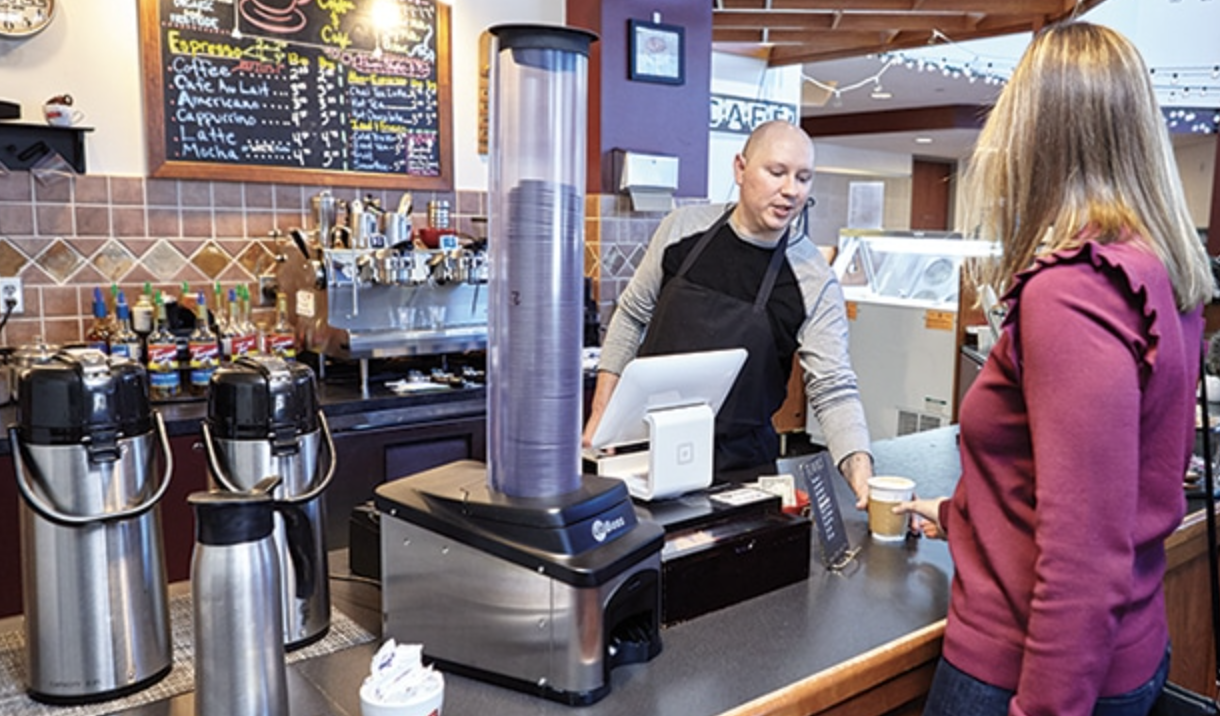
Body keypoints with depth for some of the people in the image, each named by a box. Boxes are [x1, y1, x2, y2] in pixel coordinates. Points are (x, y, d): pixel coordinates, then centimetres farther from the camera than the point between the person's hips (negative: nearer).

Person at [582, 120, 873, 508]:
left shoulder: (816, 282, -10)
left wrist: (860, 470, -30)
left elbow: (833, 391, -12)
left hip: (738, 464, -1)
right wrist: (601, 415, 3)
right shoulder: (682, 227, -4)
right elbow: (631, 317, 6)